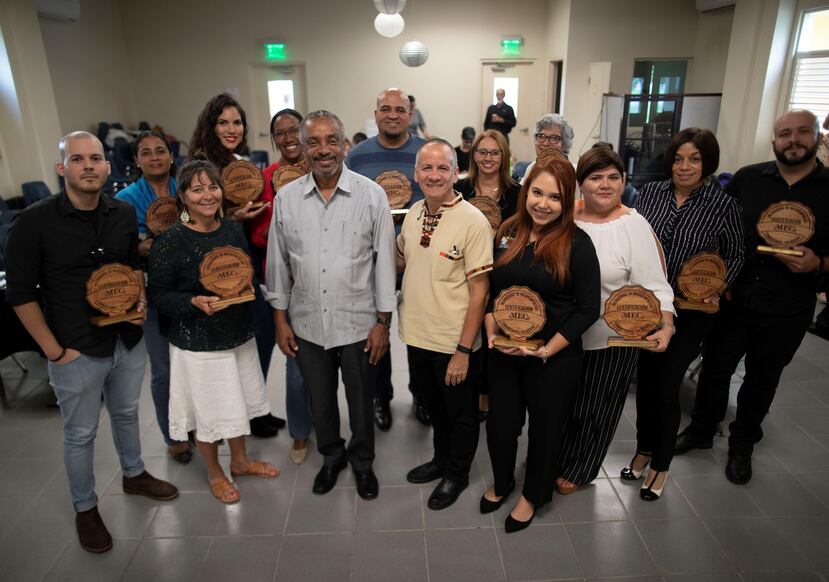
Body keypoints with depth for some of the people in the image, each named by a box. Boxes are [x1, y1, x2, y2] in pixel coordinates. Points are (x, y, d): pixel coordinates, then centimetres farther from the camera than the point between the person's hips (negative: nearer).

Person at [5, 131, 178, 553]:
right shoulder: (34, 222, -15)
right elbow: (21, 294, -11)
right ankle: (85, 508, 34)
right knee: (80, 434, 13)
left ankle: (134, 475, 47)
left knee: (127, 414, 24)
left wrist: (140, 298, -3)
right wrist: (54, 351, -12)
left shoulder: (124, 214, -2)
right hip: (77, 352, -4)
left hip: (129, 342, 4)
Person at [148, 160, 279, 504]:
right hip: (198, 343, -5)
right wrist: (195, 302, -27)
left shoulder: (233, 229, 0)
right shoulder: (170, 242, -17)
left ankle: (240, 461, 44)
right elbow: (158, 295, -12)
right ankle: (214, 474, 36)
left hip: (239, 334, 6)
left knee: (238, 402, 21)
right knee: (208, 411, 10)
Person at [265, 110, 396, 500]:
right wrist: (280, 319, 5)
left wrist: (382, 321, -6)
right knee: (319, 401, 20)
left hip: (358, 323, -2)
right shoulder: (286, 198, -2)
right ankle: (331, 456, 46)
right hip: (307, 323, 2)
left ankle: (362, 461, 42)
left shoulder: (372, 195, -9)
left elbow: (384, 261, -6)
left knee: (361, 402, 16)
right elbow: (278, 263, 5)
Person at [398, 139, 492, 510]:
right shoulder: (413, 214, 1)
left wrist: (464, 350, -18)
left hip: (454, 343, -6)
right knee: (432, 404, 25)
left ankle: (457, 473, 40)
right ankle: (441, 460, 49)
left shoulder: (473, 222, -18)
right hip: (417, 336, 6)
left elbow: (479, 291, -17)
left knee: (460, 413, 16)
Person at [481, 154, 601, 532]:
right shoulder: (508, 233, 0)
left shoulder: (577, 244, -13)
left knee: (545, 427, 15)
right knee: (500, 424, 15)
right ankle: (502, 481, 45)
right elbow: (489, 289, 8)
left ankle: (533, 495, 41)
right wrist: (492, 334, -5)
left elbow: (588, 309, -12)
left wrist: (547, 349, -17)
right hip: (503, 352, 4)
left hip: (554, 357, -3)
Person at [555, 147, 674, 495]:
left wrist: (666, 326, -26)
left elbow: (654, 286, -12)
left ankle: (578, 470, 40)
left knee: (594, 409, 15)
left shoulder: (634, 225, -11)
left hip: (610, 341, -3)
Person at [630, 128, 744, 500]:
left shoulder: (722, 205, -9)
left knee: (667, 388, 3)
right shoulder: (650, 192, -2)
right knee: (645, 380, 15)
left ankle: (661, 465, 26)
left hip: (690, 313, -3)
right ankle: (644, 449, 38)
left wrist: (717, 289, -12)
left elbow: (735, 255, 3)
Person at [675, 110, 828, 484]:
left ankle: (742, 445, 34)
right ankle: (701, 429, 34)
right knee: (715, 368, 13)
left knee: (762, 380, 15)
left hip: (785, 311, 0)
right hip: (731, 299, 1)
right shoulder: (747, 178, 0)